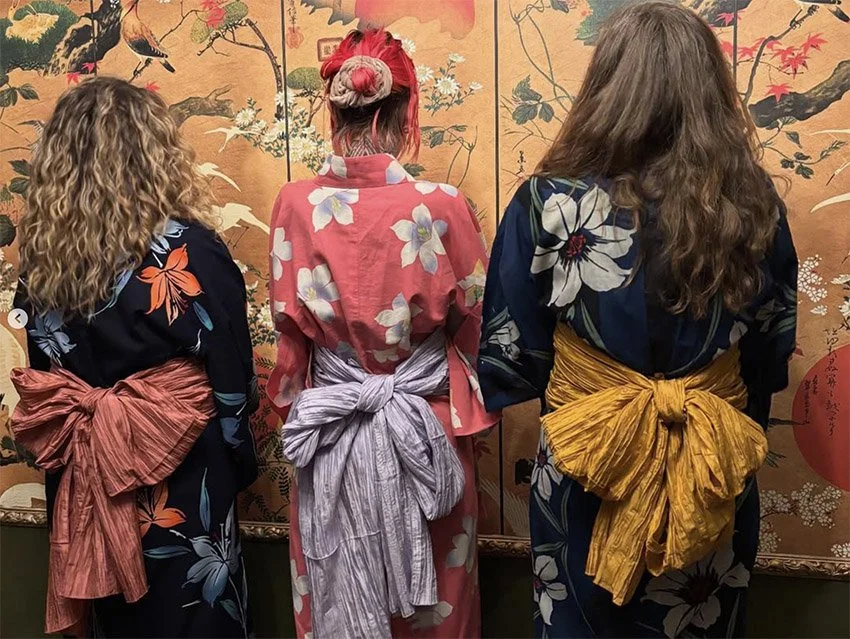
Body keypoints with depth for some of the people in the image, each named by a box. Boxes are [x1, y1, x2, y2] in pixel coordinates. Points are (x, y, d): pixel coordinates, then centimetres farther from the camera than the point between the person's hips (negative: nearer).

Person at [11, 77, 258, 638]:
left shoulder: (42, 258, -4)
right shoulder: (191, 250, -18)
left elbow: (44, 377, 4)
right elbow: (233, 378, -13)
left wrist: (84, 441, 16)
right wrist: (239, 464, 3)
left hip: (82, 486, 5)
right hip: (180, 483, -4)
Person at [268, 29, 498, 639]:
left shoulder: (296, 205, -9)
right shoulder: (443, 205, -15)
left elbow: (288, 325, 1)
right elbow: (473, 320, -3)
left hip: (328, 434, 2)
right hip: (426, 432, -1)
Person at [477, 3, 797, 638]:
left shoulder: (549, 203, -18)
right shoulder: (754, 203, -9)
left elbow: (509, 354, -8)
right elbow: (773, 352, 3)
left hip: (584, 479, -2)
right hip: (714, 480, 3)